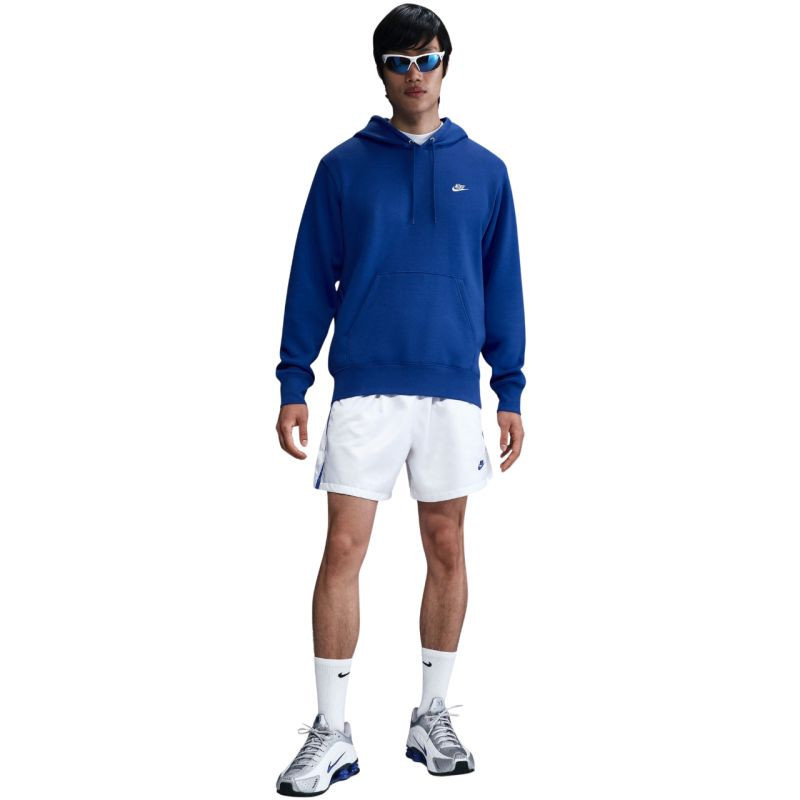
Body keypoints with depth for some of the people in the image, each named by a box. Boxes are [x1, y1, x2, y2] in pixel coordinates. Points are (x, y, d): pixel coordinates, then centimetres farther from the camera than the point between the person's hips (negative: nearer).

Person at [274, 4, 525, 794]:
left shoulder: (484, 170, 7)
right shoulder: (343, 166, 4)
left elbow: (502, 286, 8)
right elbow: (312, 278, 3)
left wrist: (510, 391, 3)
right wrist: (293, 383, -3)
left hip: (454, 390, 2)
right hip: (364, 388, -1)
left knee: (446, 548, 8)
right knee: (343, 549, -4)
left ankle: (432, 715, 22)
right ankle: (331, 733, 4)